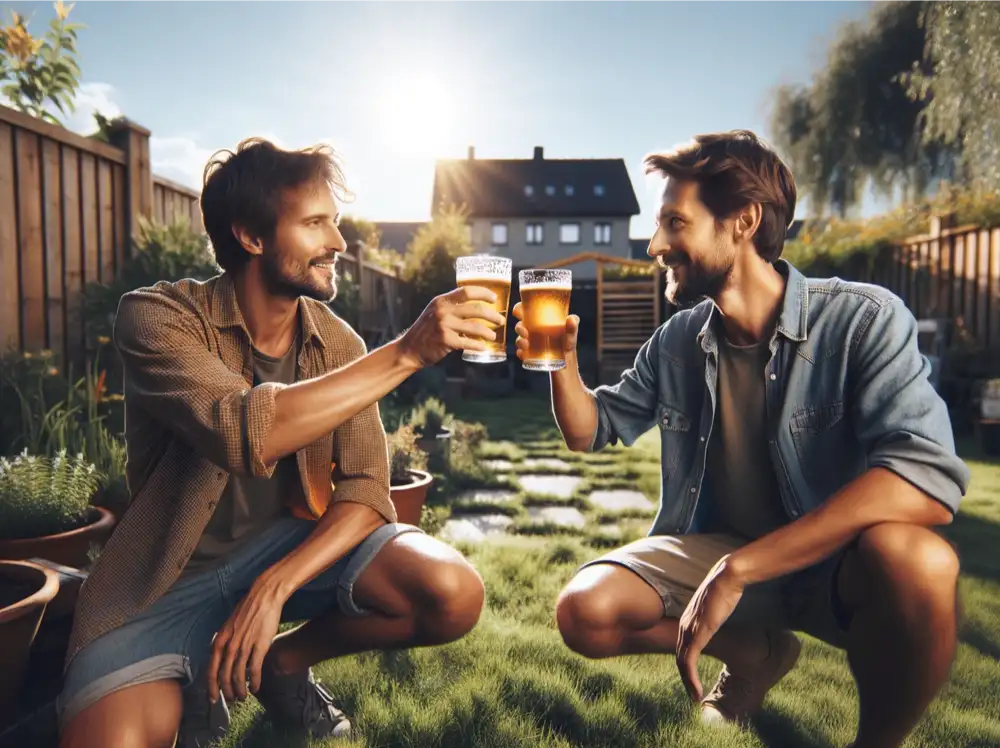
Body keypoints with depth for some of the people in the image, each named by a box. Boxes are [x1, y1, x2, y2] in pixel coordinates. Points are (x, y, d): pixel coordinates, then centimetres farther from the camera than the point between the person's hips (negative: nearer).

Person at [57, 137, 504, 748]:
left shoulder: (338, 344, -6)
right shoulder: (158, 315, -17)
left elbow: (366, 491, -11)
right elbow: (247, 432, -36)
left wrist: (275, 588, -26)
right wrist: (407, 352, -37)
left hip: (296, 544, 3)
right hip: (172, 575, -2)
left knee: (456, 595, -19)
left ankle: (284, 662, 7)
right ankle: (196, 687, 9)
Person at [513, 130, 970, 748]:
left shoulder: (864, 320, -17)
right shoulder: (675, 343, -2)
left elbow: (928, 476, -30)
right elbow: (591, 431, 10)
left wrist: (738, 570, -35)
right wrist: (563, 361, -11)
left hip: (833, 559, -4)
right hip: (714, 547, 4)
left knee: (913, 560, -36)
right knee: (585, 613, -16)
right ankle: (755, 649, 12)